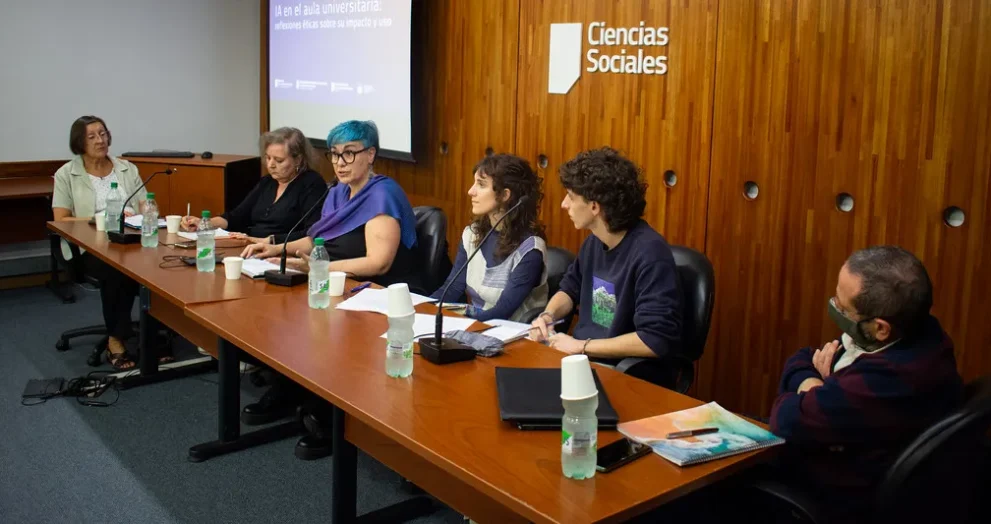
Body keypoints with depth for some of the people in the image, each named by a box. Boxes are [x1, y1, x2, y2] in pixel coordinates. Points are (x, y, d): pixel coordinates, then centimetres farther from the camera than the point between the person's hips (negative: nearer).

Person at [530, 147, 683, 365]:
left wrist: (581, 346, -21)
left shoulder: (649, 252, -22)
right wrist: (548, 315, 0)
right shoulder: (594, 242, 4)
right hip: (582, 360, 7)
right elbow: (570, 289, 22)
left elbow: (656, 340, -28)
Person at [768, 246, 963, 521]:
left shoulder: (885, 380, -37)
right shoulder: (916, 332, -7)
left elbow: (787, 419, -27)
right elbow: (800, 361, 1)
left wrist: (808, 391, -7)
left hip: (845, 497, -7)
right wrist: (812, 387, -20)